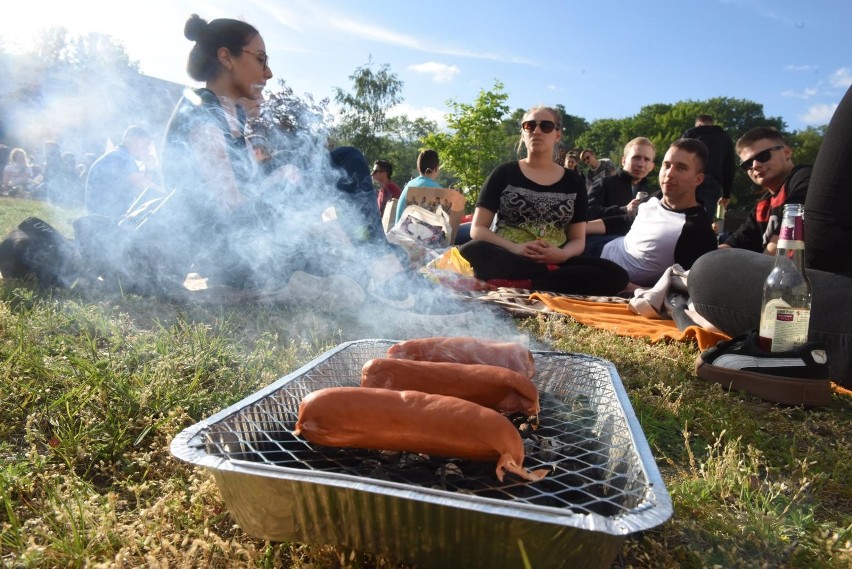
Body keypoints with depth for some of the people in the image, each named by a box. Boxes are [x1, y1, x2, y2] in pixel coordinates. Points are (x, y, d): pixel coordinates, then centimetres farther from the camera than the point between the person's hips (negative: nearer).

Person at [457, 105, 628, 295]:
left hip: (554, 262, 3)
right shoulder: (504, 173, 7)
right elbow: (478, 229, 1)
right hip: (506, 258, -2)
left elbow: (578, 240, 12)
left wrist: (562, 254, -13)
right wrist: (515, 248, -18)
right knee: (470, 252, -35)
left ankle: (518, 283, -29)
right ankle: (554, 277, -26)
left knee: (614, 274, -24)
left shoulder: (573, 182, 13)